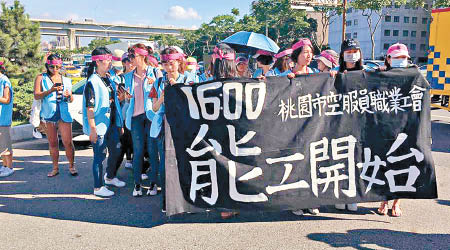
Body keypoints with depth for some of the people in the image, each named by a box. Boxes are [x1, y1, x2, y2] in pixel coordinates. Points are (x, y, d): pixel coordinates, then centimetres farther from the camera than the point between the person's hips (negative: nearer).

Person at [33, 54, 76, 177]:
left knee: (68, 142, -5)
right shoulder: (41, 78, 8)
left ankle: (71, 166, 11)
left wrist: (69, 95, -5)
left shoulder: (66, 80, 15)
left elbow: (71, 100, 18)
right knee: (52, 143, 8)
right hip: (48, 114, 0)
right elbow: (36, 95, -3)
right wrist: (50, 90, -18)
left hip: (64, 113, 0)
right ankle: (55, 167, 20)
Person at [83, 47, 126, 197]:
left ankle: (110, 177, 41)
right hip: (99, 125, -9)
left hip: (111, 123, 9)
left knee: (116, 151, 18)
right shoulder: (92, 82, -15)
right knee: (100, 156, 1)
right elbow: (90, 107, -18)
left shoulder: (108, 79, 11)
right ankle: (98, 188, 15)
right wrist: (92, 129, -20)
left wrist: (119, 98, 7)